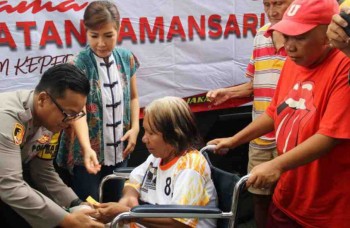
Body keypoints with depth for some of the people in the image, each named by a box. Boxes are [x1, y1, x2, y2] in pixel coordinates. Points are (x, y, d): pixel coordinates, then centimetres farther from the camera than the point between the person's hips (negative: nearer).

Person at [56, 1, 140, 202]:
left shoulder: (126, 59, -1)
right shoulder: (79, 65, -15)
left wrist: (135, 128, -3)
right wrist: (87, 149, -38)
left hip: (119, 151, 5)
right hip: (89, 153, -4)